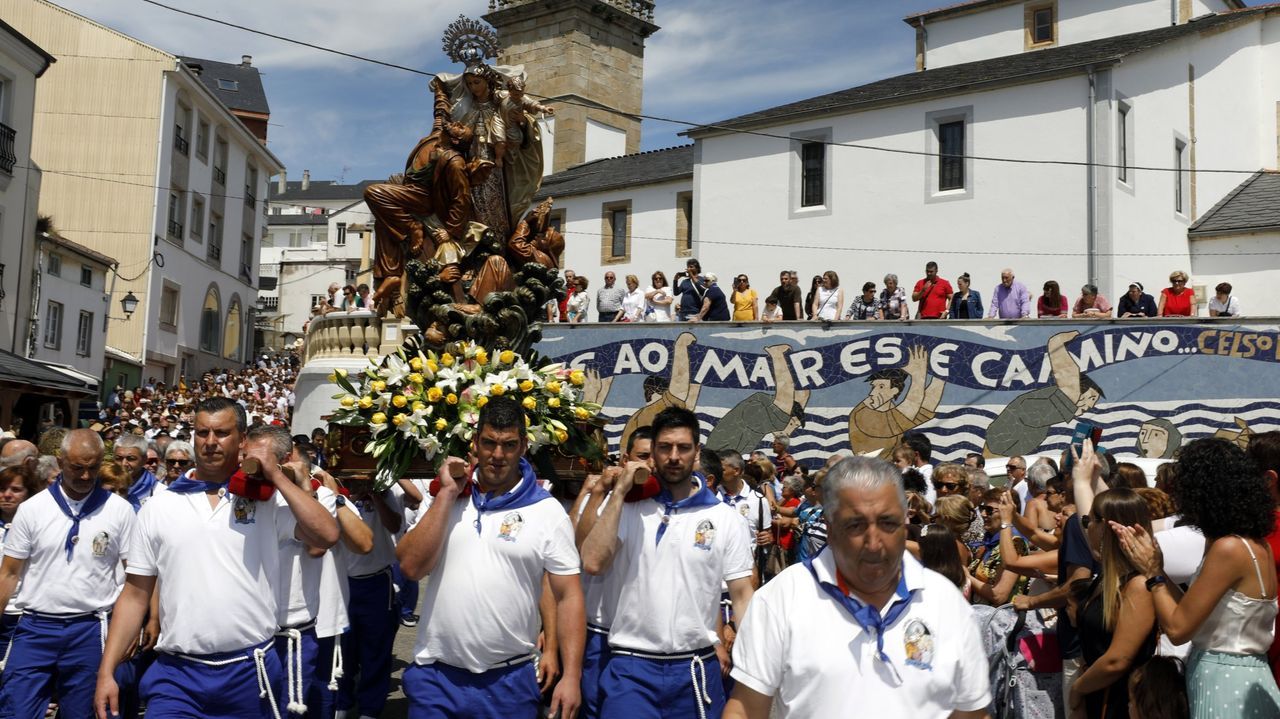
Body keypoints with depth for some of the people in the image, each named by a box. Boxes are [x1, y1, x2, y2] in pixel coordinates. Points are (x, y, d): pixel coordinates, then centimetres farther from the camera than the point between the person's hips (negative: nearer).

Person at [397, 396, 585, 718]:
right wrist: (448, 494, -9)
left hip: (509, 681, -1)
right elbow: (412, 567, -7)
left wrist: (571, 677, -10)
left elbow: (568, 596, -3)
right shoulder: (445, 497, 5)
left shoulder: (547, 511, -3)